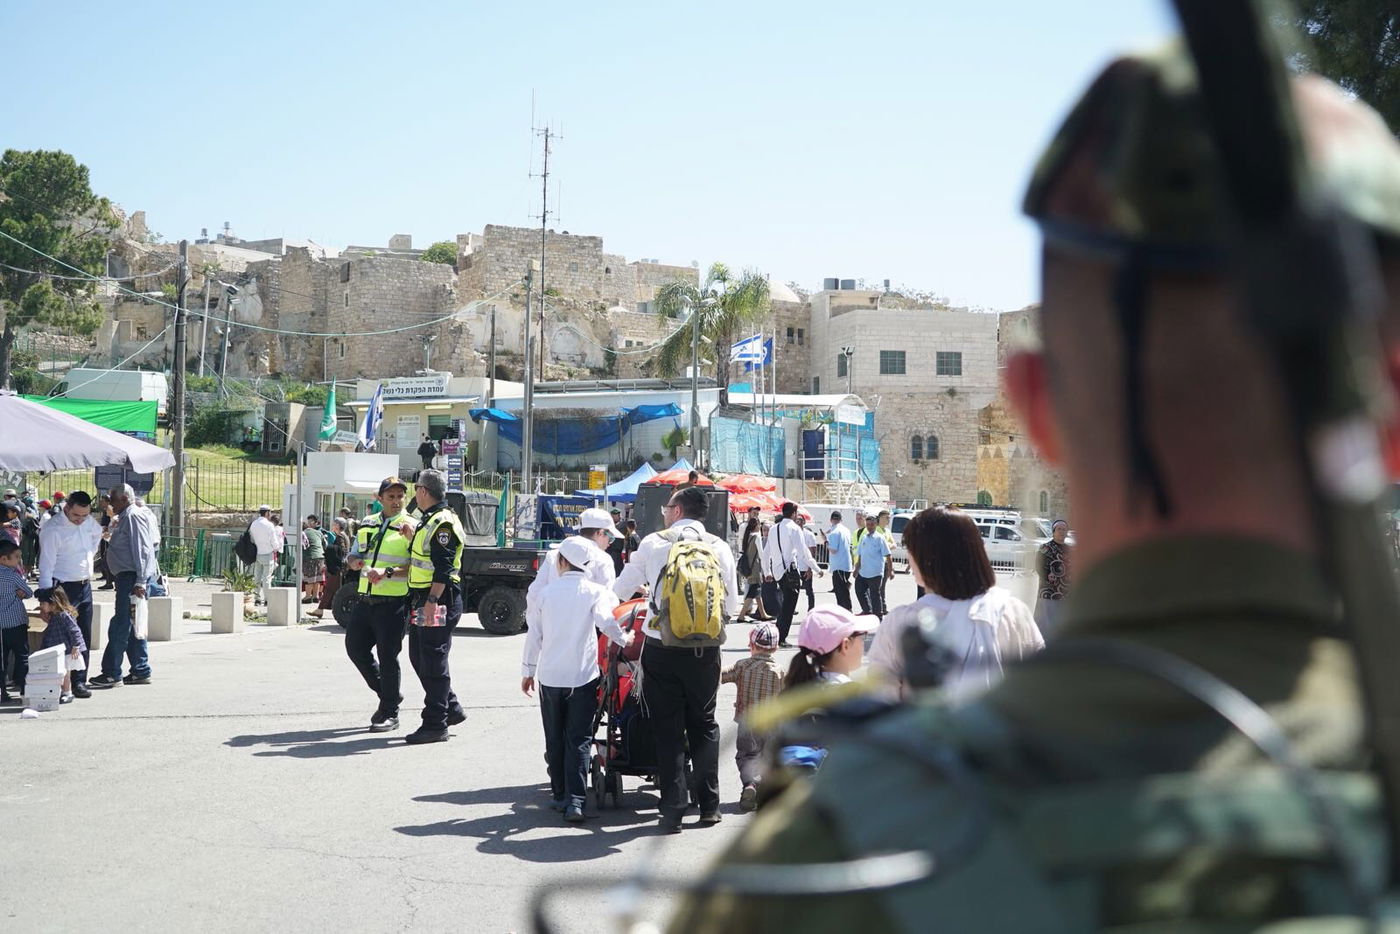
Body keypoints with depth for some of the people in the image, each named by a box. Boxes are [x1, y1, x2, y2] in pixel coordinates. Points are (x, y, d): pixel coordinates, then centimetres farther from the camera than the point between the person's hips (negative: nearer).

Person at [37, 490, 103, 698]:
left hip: (85, 586, 7)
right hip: (64, 588, -7)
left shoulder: (90, 523, 2)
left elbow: (98, 534, 29)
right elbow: (46, 565, -18)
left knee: (85, 637, 9)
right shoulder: (53, 530, -17)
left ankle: (80, 681, 16)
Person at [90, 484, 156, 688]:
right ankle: (141, 671, 16)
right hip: (128, 577, 11)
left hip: (131, 578, -11)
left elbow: (141, 549, -19)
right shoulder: (126, 517, 20)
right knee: (133, 626, 12)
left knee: (120, 626, -8)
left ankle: (112, 674, -6)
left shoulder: (134, 516, -12)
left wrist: (140, 582, -23)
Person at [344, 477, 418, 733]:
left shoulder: (410, 527, -4)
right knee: (355, 647, 10)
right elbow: (353, 556, 24)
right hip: (366, 598, 7)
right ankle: (387, 694, 27)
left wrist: (388, 572, -24)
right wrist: (355, 562, 0)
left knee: (387, 656, -3)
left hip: (394, 603, -7)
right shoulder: (367, 525, 15)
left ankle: (390, 713, 9)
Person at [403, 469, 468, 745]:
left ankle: (435, 724, 0)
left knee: (433, 662, -6)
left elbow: (443, 569, -23)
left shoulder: (443, 524, -16)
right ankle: (451, 709, 25)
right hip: (423, 600, 11)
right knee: (419, 657, 16)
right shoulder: (428, 520, 17)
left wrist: (432, 601, -27)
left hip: (438, 601, -11)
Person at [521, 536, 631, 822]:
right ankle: (575, 801, -9)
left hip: (549, 677, 2)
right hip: (582, 676, -2)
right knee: (579, 740, 0)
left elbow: (535, 634, 7)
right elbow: (606, 622, -22)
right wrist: (624, 640, -5)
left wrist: (528, 670, 16)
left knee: (554, 740, 14)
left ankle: (560, 795, 20)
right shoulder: (594, 591, -6)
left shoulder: (548, 592, 3)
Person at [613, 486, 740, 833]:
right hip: (705, 650, 2)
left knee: (668, 729, 6)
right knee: (704, 725, 16)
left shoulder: (653, 543, -1)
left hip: (662, 649, -1)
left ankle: (673, 811, 4)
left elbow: (620, 590, 8)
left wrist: (643, 588, 31)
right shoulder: (720, 548, 1)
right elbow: (731, 607, 3)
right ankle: (709, 805, 18)